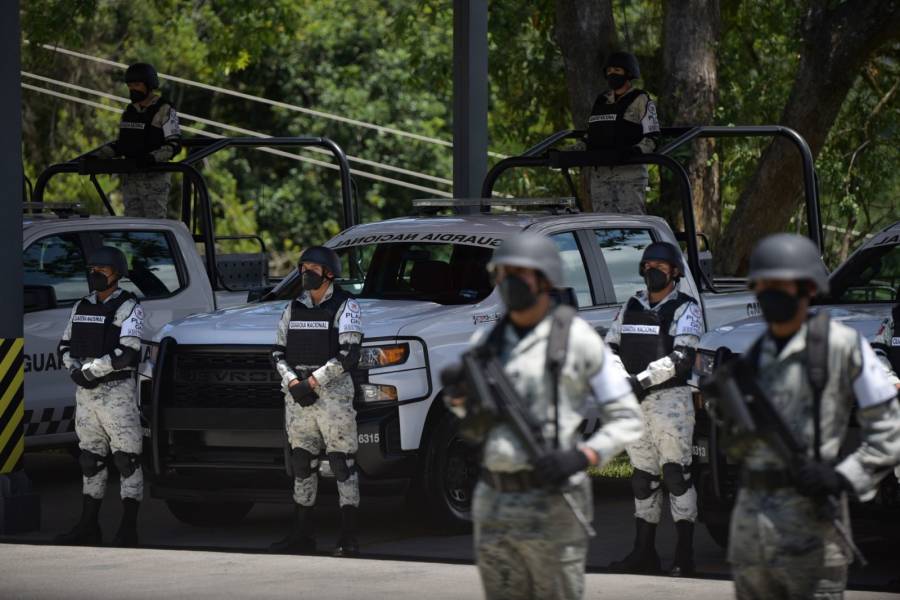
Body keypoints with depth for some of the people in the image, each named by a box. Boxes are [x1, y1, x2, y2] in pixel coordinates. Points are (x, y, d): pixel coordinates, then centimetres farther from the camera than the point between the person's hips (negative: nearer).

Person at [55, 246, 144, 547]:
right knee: (91, 460, 11)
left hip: (117, 392, -7)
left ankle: (128, 530, -5)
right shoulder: (81, 308, 13)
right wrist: (75, 370, -3)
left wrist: (89, 370, -18)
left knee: (127, 459, -5)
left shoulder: (128, 308, -9)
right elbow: (65, 345, 17)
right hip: (85, 393, 7)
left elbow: (127, 353, -20)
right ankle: (88, 526, 17)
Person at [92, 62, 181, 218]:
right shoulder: (129, 112, 16)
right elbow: (120, 144, 20)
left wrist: (153, 157, -27)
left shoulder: (164, 110, -6)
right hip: (130, 179, 7)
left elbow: (174, 145, -11)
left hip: (155, 178, -7)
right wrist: (96, 157, 6)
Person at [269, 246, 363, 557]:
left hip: (333, 394, -6)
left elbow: (348, 355, -13)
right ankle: (301, 535, 15)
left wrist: (312, 381, -16)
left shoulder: (345, 307, -3)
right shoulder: (294, 309, 15)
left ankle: (349, 537, -7)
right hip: (297, 397, 6)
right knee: (302, 464, 9)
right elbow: (278, 352, 12)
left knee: (343, 465, -6)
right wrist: (293, 382, -6)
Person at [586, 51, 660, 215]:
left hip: (629, 172, -7)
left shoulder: (641, 101, 2)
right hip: (599, 173, 7)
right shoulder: (601, 101, 21)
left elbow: (651, 138, -5)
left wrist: (636, 150, -24)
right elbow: (590, 138, 26)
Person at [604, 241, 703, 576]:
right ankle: (644, 553, 14)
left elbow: (683, 357, -15)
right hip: (633, 402, 6)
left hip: (669, 398, -6)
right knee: (643, 478, 9)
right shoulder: (631, 308, 16)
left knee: (676, 475, -9)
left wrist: (642, 379, -22)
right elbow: (610, 347, 14)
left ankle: (684, 555, -8)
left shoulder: (685, 309, -2)